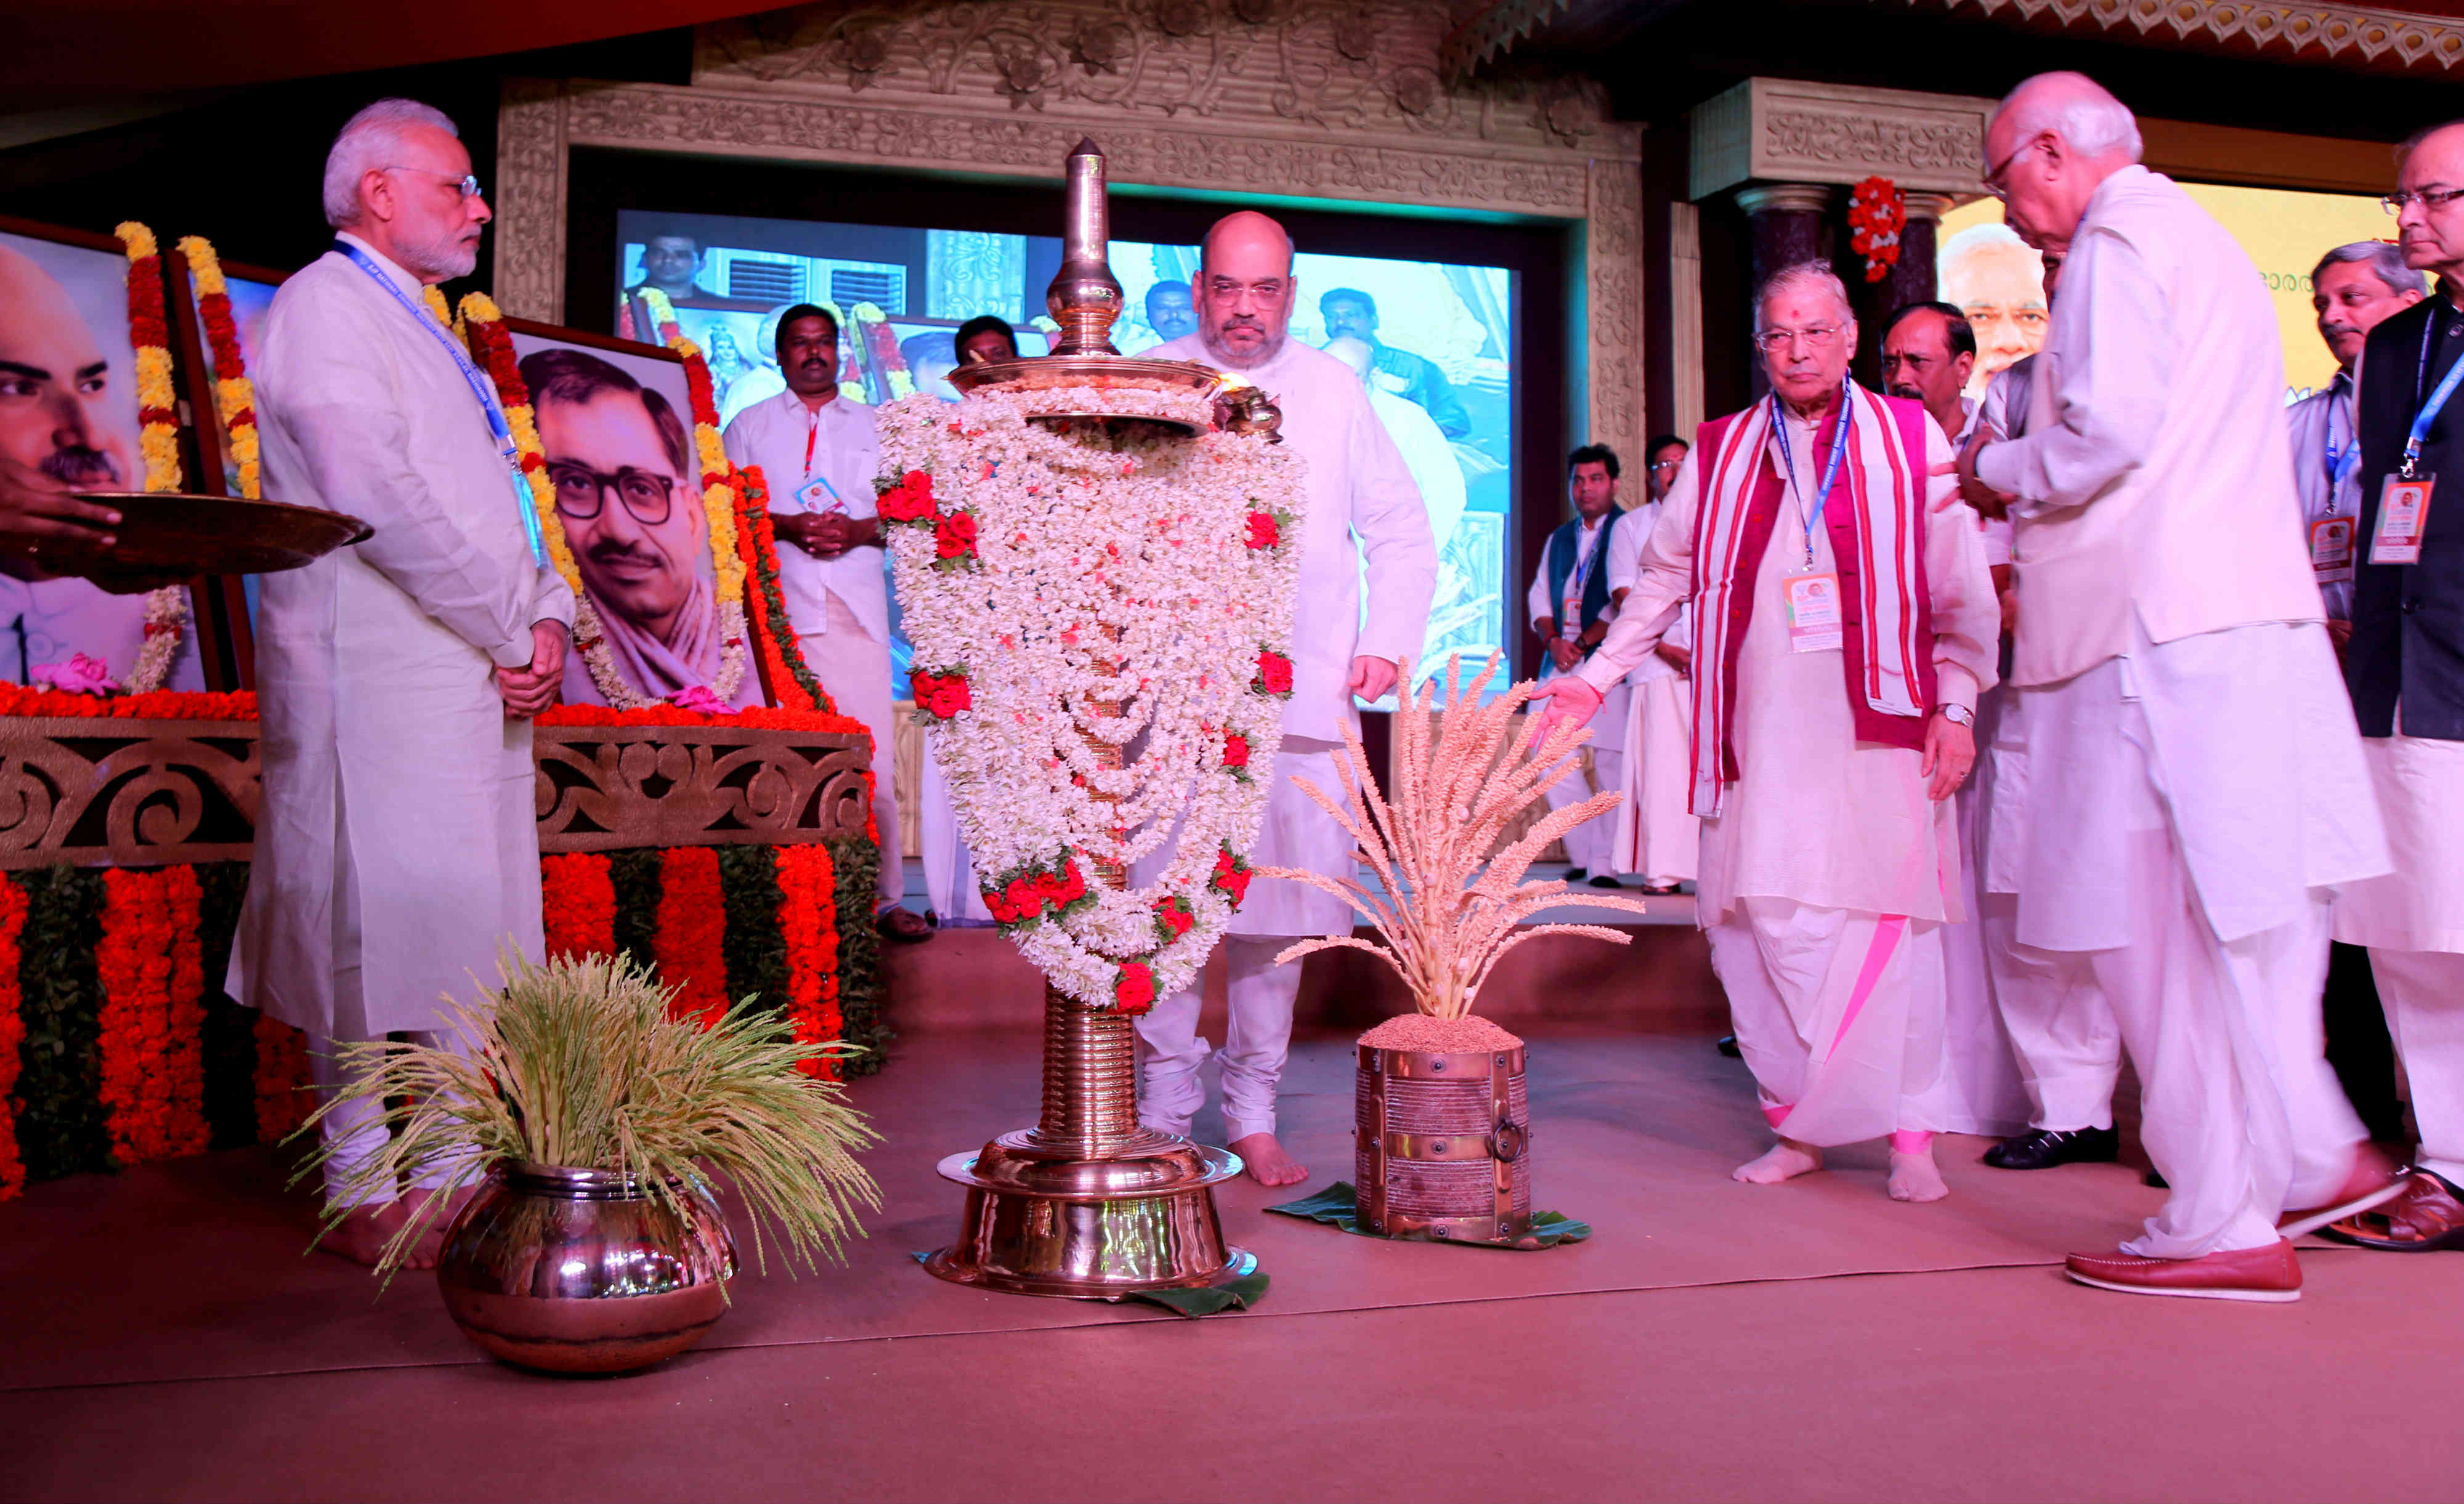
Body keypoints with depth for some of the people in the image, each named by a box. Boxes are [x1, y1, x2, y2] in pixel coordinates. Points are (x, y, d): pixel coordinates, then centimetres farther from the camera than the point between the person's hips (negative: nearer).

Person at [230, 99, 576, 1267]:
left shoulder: (420, 330, 23)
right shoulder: (321, 308, -6)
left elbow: (497, 501, 19)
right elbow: (376, 497, -19)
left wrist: (548, 618, 1)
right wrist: (517, 627, -13)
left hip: (473, 684, 9)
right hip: (377, 682, -9)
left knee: (460, 927, 10)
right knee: (381, 926, -5)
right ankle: (368, 1194, 4)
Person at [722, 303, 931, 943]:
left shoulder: (874, 425, 21)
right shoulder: (751, 425, 19)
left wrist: (857, 529, -6)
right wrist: (789, 525, -8)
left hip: (856, 603, 1)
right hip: (776, 602, 0)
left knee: (871, 751, -7)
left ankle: (882, 896, -3)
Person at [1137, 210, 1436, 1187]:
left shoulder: (1335, 392, 14)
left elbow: (1402, 533, 18)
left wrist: (1386, 643, 6)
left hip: (1299, 698, 1)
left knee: (1276, 915, 2)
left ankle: (1254, 1115, 15)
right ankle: (1164, 1105, 12)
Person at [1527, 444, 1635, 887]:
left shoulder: (1629, 528, 1)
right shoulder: (1559, 539, 22)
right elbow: (1539, 596, 16)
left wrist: (1582, 643, -10)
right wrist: (1552, 641, -3)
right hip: (1560, 660, 6)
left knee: (1612, 762, -9)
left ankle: (1605, 863, -4)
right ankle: (1583, 855, 9)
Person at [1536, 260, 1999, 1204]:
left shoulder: (1912, 440, 7)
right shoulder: (1720, 455, 13)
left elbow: (1962, 589, 7)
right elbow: (1664, 577, 19)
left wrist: (1956, 705, 0)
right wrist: (1597, 677, 13)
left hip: (1879, 732, -2)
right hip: (1761, 737, 2)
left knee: (1889, 922, -5)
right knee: (1768, 924, -2)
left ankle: (1909, 1136, 6)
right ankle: (1799, 1126, 11)